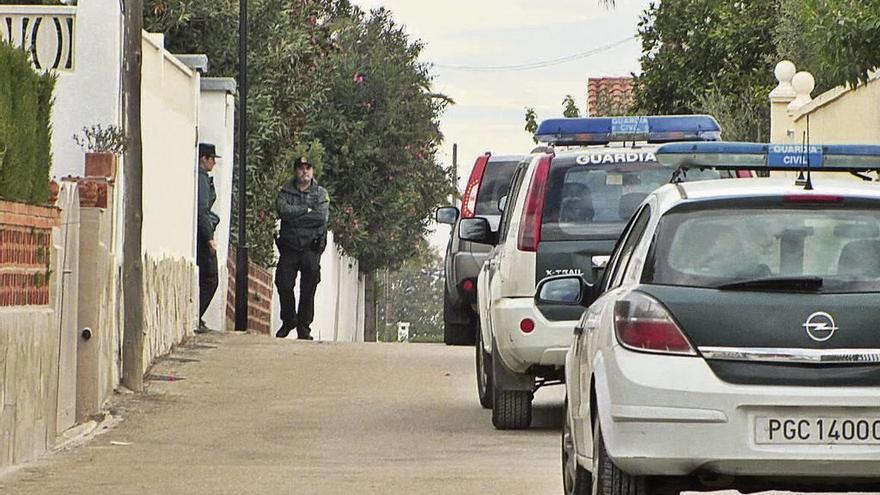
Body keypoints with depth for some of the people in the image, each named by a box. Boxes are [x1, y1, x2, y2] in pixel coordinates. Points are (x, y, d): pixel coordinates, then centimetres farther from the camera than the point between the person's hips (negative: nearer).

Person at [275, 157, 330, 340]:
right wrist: (307, 210, -9)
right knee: (283, 283, -5)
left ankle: (304, 326, 1)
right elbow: (283, 210, -10)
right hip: (289, 246, 1)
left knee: (308, 288, -5)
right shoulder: (285, 192, 9)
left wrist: (295, 218, -9)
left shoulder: (320, 193, 8)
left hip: (311, 247, -1)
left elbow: (322, 216, -8)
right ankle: (288, 321, 14)